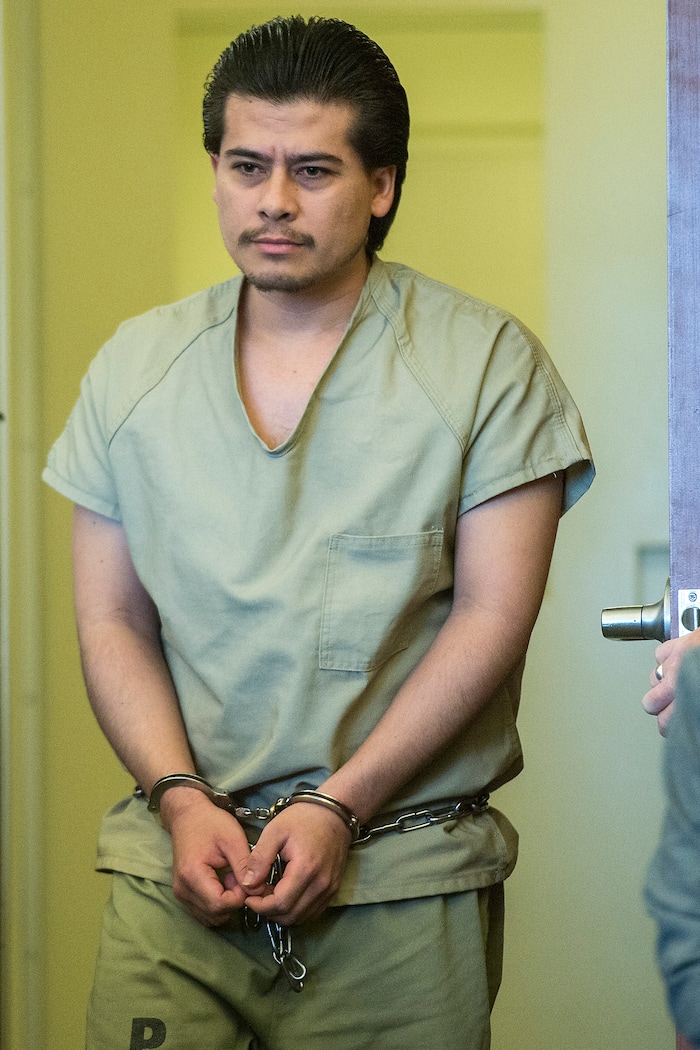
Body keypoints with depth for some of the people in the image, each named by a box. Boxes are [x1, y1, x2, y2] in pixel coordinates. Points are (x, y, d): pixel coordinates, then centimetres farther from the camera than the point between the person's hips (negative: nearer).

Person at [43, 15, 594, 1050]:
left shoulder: (485, 361, -1)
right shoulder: (133, 366, 10)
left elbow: (494, 614, -6)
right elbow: (113, 623, 8)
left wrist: (337, 806, -13)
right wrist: (180, 799, -7)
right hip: (179, 860, 2)